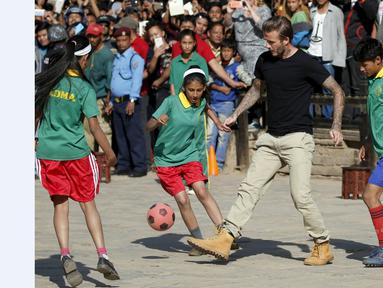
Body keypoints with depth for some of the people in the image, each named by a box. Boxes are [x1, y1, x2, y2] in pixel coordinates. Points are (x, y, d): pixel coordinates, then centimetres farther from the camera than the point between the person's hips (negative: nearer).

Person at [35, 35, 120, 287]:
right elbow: (94, 127, -10)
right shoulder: (84, 88, -9)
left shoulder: (46, 81, 0)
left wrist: (34, 140, 23)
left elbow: (37, 115, 8)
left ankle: (65, 255, -9)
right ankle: (102, 256, 1)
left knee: (60, 205, 7)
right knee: (89, 205, 8)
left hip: (47, 151, 3)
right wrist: (110, 153, 1)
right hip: (76, 152, -2)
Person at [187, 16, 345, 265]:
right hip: (271, 138, 6)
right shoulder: (265, 60, 8)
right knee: (249, 189, -2)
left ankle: (323, 247, 2)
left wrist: (336, 127, -10)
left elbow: (338, 91, -2)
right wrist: (235, 115, 19)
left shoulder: (305, 63, -9)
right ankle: (224, 240, -7)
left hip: (298, 138, -6)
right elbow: (256, 89, 27)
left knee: (301, 195, -13)